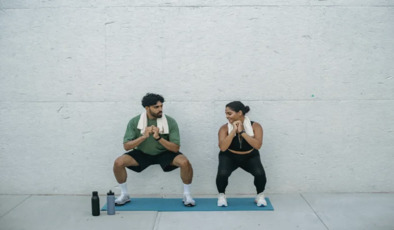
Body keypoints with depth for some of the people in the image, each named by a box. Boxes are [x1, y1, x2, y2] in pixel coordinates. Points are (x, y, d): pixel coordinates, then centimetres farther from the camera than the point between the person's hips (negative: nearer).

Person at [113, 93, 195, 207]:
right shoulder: (134, 122, -13)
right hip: (142, 153, 2)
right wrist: (143, 136, -30)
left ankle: (187, 195, -5)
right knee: (118, 163, -21)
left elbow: (176, 148, -18)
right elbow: (126, 146, -14)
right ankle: (124, 195, 3)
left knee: (185, 162, -30)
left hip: (164, 153, -1)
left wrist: (158, 138, -33)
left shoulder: (170, 122, -17)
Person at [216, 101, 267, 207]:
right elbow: (222, 148, -28)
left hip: (250, 157, 0)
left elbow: (258, 145, -30)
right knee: (222, 174, -29)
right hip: (229, 157, 0)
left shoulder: (255, 126, -17)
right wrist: (233, 131, -31)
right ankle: (221, 195, 3)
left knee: (260, 173, -27)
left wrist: (242, 132, -32)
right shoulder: (225, 128, -17)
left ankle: (260, 196, 5)